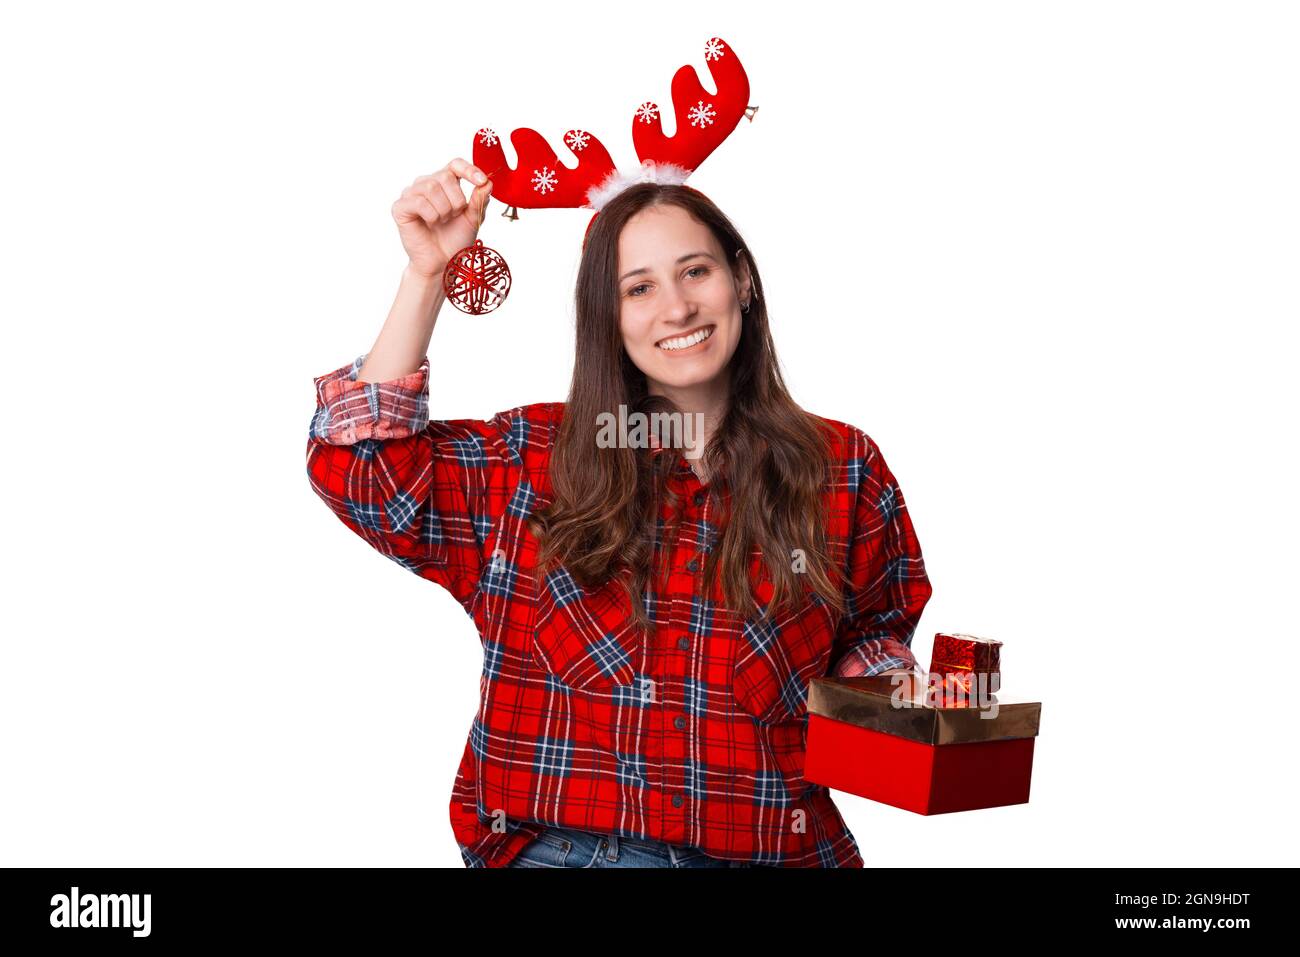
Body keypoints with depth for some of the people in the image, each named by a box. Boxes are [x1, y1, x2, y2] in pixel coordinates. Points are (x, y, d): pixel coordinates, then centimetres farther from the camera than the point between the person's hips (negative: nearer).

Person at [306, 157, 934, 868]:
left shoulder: (845, 469, 7)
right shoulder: (535, 459, 5)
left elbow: (877, 626, 21)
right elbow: (358, 468, -5)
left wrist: (879, 695, -2)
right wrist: (427, 274, -6)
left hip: (768, 848, 1)